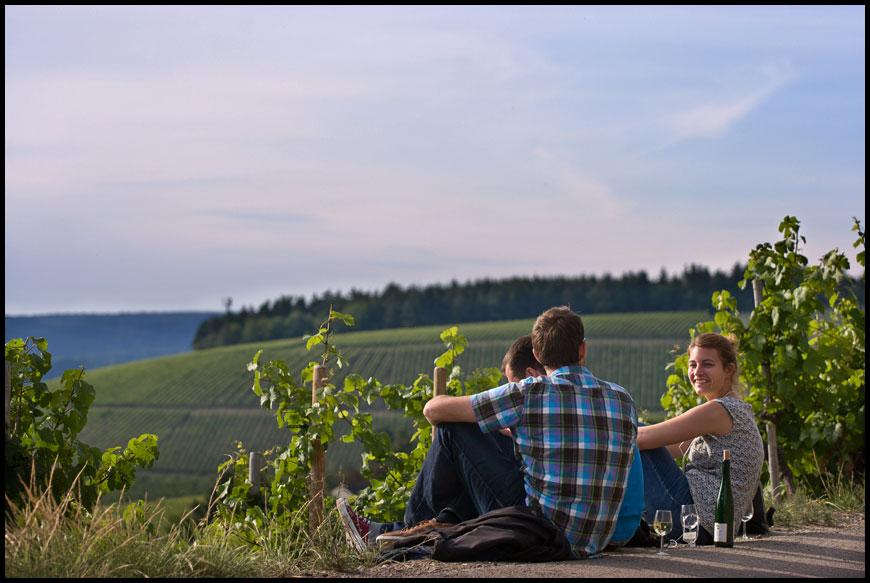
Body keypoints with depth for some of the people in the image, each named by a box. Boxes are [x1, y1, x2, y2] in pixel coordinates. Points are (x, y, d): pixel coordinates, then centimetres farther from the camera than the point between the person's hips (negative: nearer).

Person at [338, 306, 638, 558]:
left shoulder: (529, 394, -10)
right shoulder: (623, 400, 4)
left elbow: (433, 410, -1)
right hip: (594, 543, 6)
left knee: (456, 429, 5)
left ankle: (415, 524, 29)